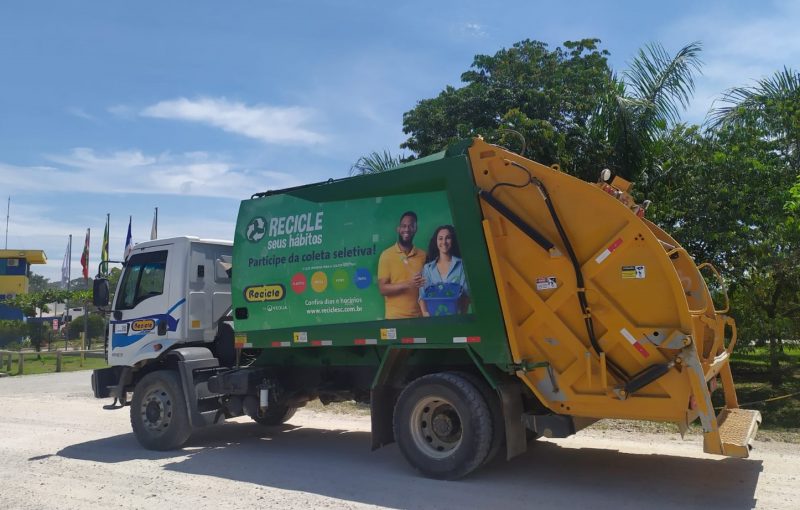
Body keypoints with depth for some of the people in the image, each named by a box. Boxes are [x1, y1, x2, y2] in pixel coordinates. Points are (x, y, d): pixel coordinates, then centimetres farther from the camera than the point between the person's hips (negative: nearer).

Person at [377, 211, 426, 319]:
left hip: (419, 316, 2)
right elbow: (383, 289, -7)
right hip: (395, 317, -2)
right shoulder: (386, 255, -3)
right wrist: (407, 284, -19)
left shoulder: (423, 255, 5)